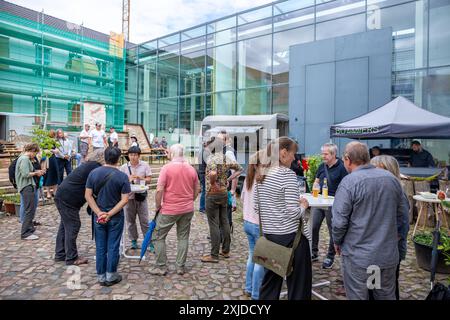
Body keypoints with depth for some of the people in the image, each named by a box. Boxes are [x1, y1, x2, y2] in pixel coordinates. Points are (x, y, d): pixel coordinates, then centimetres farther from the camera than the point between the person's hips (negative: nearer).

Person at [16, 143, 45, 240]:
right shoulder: (25, 159, -15)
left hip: (28, 186, 10)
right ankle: (25, 234, -1)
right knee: (30, 211, -6)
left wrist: (36, 172, 7)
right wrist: (36, 173, -8)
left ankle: (29, 228, 30)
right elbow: (26, 174, -22)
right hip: (27, 187, -10)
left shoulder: (22, 158, 16)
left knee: (30, 210, 19)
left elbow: (26, 172, 14)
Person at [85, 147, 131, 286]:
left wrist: (99, 212, -8)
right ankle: (111, 276, 19)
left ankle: (101, 277, 23)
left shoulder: (93, 173, -4)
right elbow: (124, 200, -16)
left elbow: (88, 195, -5)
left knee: (100, 247, 13)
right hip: (116, 217, -3)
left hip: (98, 216, 3)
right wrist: (110, 214, -14)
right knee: (113, 247, 9)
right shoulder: (122, 176, -13)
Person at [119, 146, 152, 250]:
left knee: (144, 221, 3)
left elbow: (149, 179, 1)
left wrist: (140, 178, -16)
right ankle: (133, 241, 24)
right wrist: (128, 180, -16)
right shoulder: (124, 167, 2)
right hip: (129, 196, 1)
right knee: (130, 220, 9)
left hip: (141, 196, -1)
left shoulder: (145, 165, 1)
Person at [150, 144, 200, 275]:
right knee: (183, 237, 13)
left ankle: (161, 267, 15)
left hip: (169, 209, -4)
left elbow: (159, 190, -16)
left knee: (158, 236, 11)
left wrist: (158, 206, -2)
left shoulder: (167, 168, -12)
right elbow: (197, 189, 9)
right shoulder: (191, 169, 2)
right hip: (188, 209, 5)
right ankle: (181, 267, 18)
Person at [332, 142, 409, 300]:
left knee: (357, 296, 11)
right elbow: (403, 212, 11)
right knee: (387, 296, 22)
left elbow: (339, 221, -17)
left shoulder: (349, 182, -18)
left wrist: (337, 242, 1)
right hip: (389, 254, 6)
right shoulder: (391, 178, 0)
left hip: (358, 256, -5)